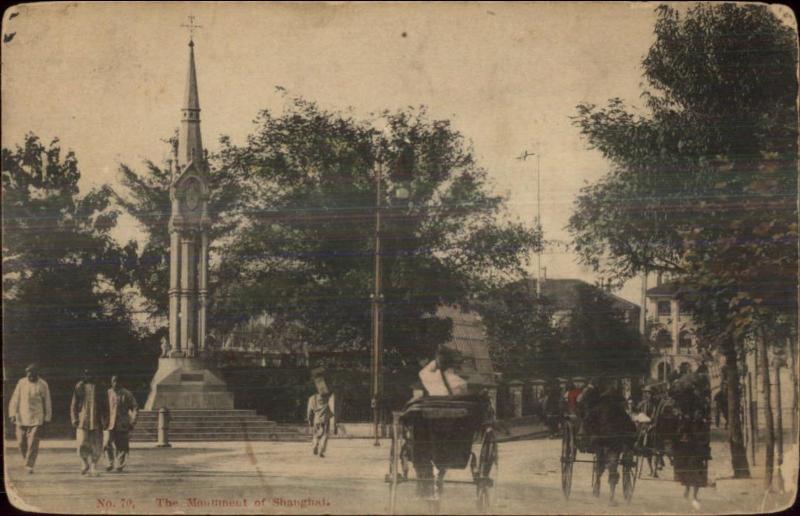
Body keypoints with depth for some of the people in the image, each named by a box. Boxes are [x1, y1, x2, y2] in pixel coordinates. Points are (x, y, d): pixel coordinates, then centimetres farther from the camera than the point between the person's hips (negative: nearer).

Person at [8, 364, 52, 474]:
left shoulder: (43, 385, -2)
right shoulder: (21, 382, 2)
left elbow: (47, 403, 3)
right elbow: (15, 399, 4)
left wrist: (46, 419, 3)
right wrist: (12, 415, -1)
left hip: (36, 419, -2)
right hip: (21, 418, 2)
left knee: (33, 443, -9)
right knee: (22, 442, 5)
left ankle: (29, 466, -6)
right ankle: (27, 460, 29)